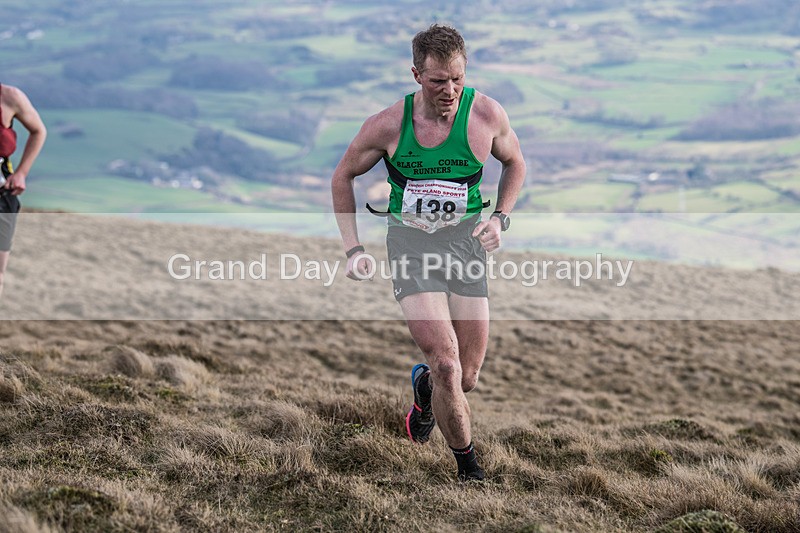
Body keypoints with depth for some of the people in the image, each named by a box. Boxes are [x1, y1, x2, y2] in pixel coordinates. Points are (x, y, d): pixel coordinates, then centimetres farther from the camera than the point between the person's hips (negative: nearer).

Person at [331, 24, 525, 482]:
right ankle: (469, 467, 5)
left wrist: (500, 219, 1)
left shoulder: (487, 114, -5)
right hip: (410, 240, -2)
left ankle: (424, 386, 42)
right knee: (446, 364, -16)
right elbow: (343, 177, 8)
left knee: (467, 378, 3)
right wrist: (353, 249, 1)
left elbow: (515, 164, 16)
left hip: (466, 240, 2)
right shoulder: (388, 125, -8)